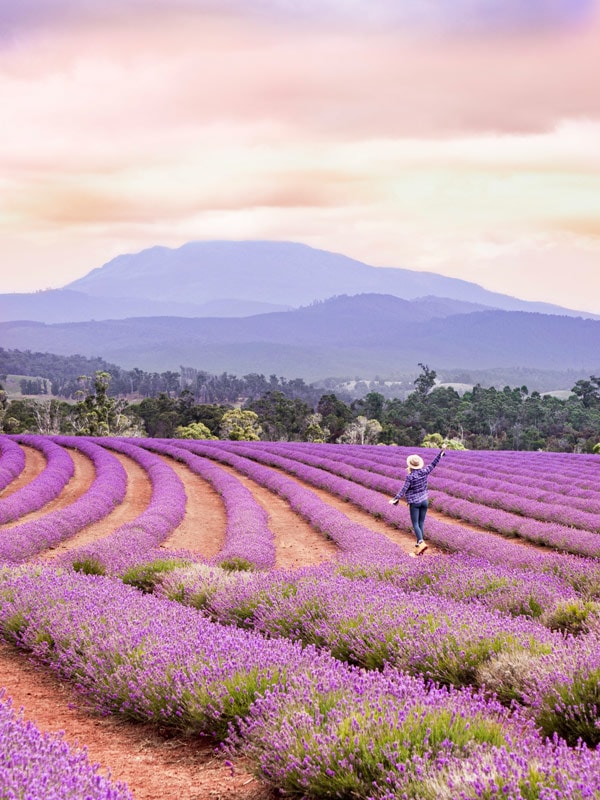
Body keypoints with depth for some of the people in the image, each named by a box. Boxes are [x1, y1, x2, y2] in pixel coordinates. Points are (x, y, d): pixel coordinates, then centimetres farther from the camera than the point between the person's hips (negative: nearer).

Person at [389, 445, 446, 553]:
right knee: (421, 523, 15)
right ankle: (419, 543, 23)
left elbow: (404, 489, -19)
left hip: (414, 502, -5)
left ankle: (421, 542, -23)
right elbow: (434, 464, 8)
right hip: (424, 500, 5)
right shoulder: (424, 472, -3)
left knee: (415, 524, -4)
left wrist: (396, 499, -17)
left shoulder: (410, 477, -17)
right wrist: (442, 451, 16)